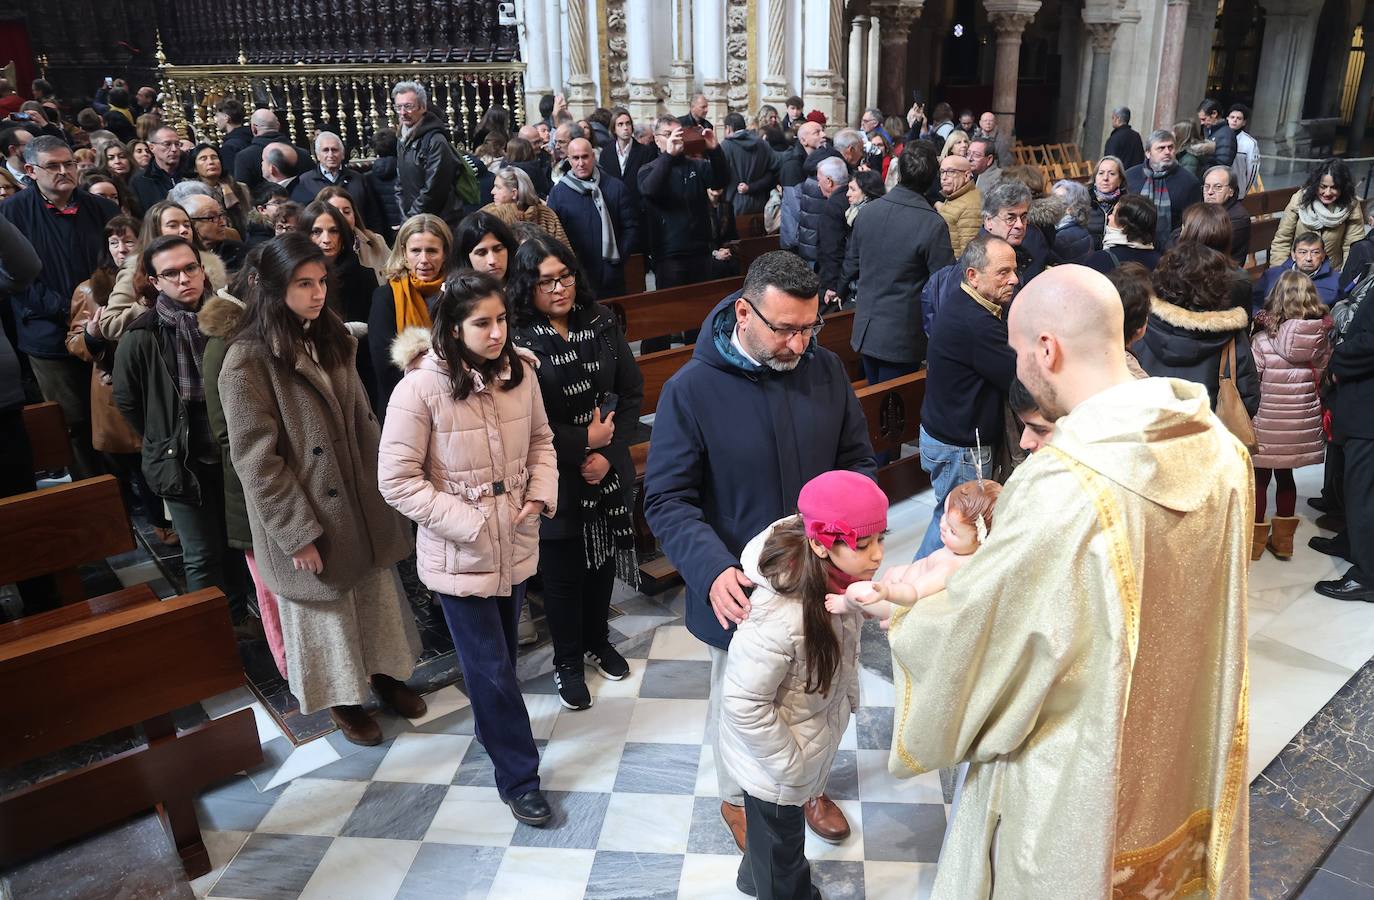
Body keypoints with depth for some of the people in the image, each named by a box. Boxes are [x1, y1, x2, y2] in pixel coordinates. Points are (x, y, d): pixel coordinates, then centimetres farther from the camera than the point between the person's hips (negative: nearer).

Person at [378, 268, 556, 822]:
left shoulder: (519, 372, -6)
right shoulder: (421, 387, -20)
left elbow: (540, 439, 9)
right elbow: (397, 481, -17)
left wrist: (541, 493, -8)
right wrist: (469, 524, -19)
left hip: (515, 543, 5)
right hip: (460, 553, -5)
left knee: (501, 652, 24)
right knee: (491, 667, 4)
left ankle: (496, 725, 51)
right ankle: (518, 777, 22)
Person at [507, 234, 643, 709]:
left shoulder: (601, 323, -2)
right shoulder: (517, 340, -15)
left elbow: (632, 392, 0)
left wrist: (608, 452, -10)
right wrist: (584, 442, -12)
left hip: (608, 470, 4)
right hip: (556, 478, -4)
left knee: (603, 559, 19)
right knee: (563, 570, 11)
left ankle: (597, 640, 44)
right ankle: (567, 662, 32)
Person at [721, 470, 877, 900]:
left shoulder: (835, 574, -17)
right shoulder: (780, 618, -41)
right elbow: (743, 703, -30)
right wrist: (789, 764, -19)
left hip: (817, 732, 8)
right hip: (774, 765, -8)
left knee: (780, 834, 34)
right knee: (780, 841, 22)